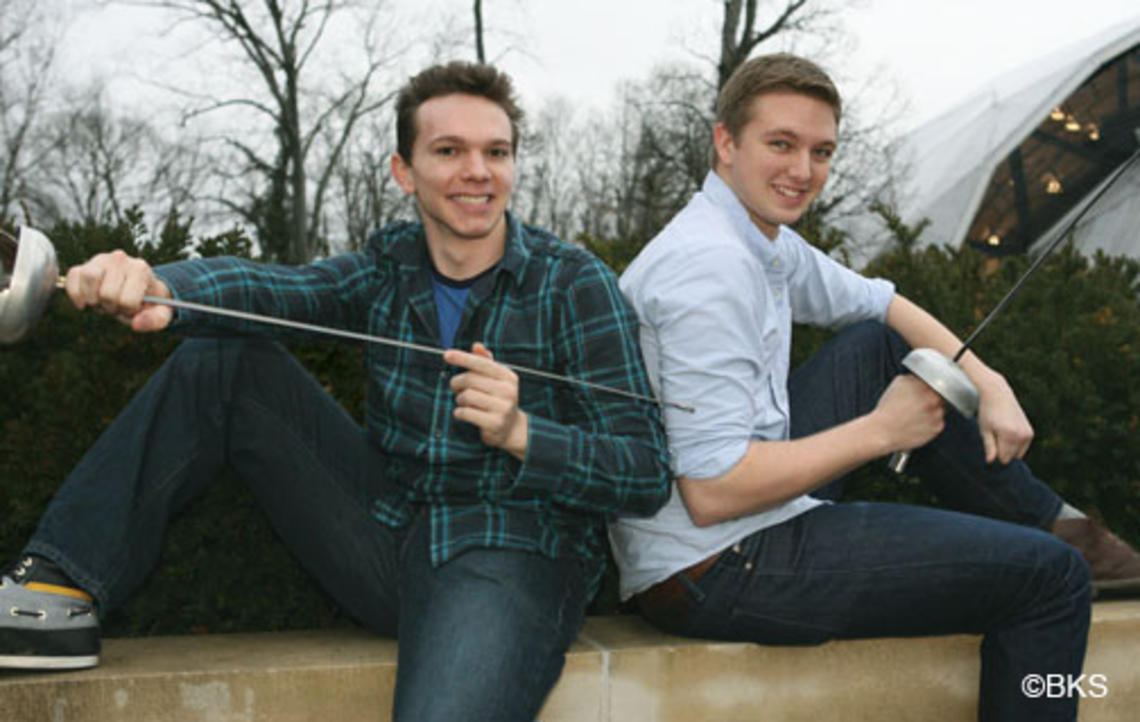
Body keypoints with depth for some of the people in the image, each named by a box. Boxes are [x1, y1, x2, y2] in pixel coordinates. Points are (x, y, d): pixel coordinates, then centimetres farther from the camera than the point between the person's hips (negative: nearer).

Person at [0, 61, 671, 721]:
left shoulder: (576, 285, -6)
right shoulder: (390, 266, 7)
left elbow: (647, 472, -10)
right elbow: (264, 286, -12)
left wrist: (519, 433, -27)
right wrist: (157, 287, -34)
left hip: (515, 555, -5)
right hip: (389, 539, 5)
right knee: (226, 359, 1)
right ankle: (62, 586, 1)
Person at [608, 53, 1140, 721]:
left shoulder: (767, 240, 7)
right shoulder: (711, 265, -22)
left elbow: (881, 305, 21)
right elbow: (712, 492, -27)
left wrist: (989, 384, 7)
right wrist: (879, 432, -18)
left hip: (754, 511, 10)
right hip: (714, 573, -10)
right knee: (1048, 577, -10)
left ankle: (1049, 521, 24)